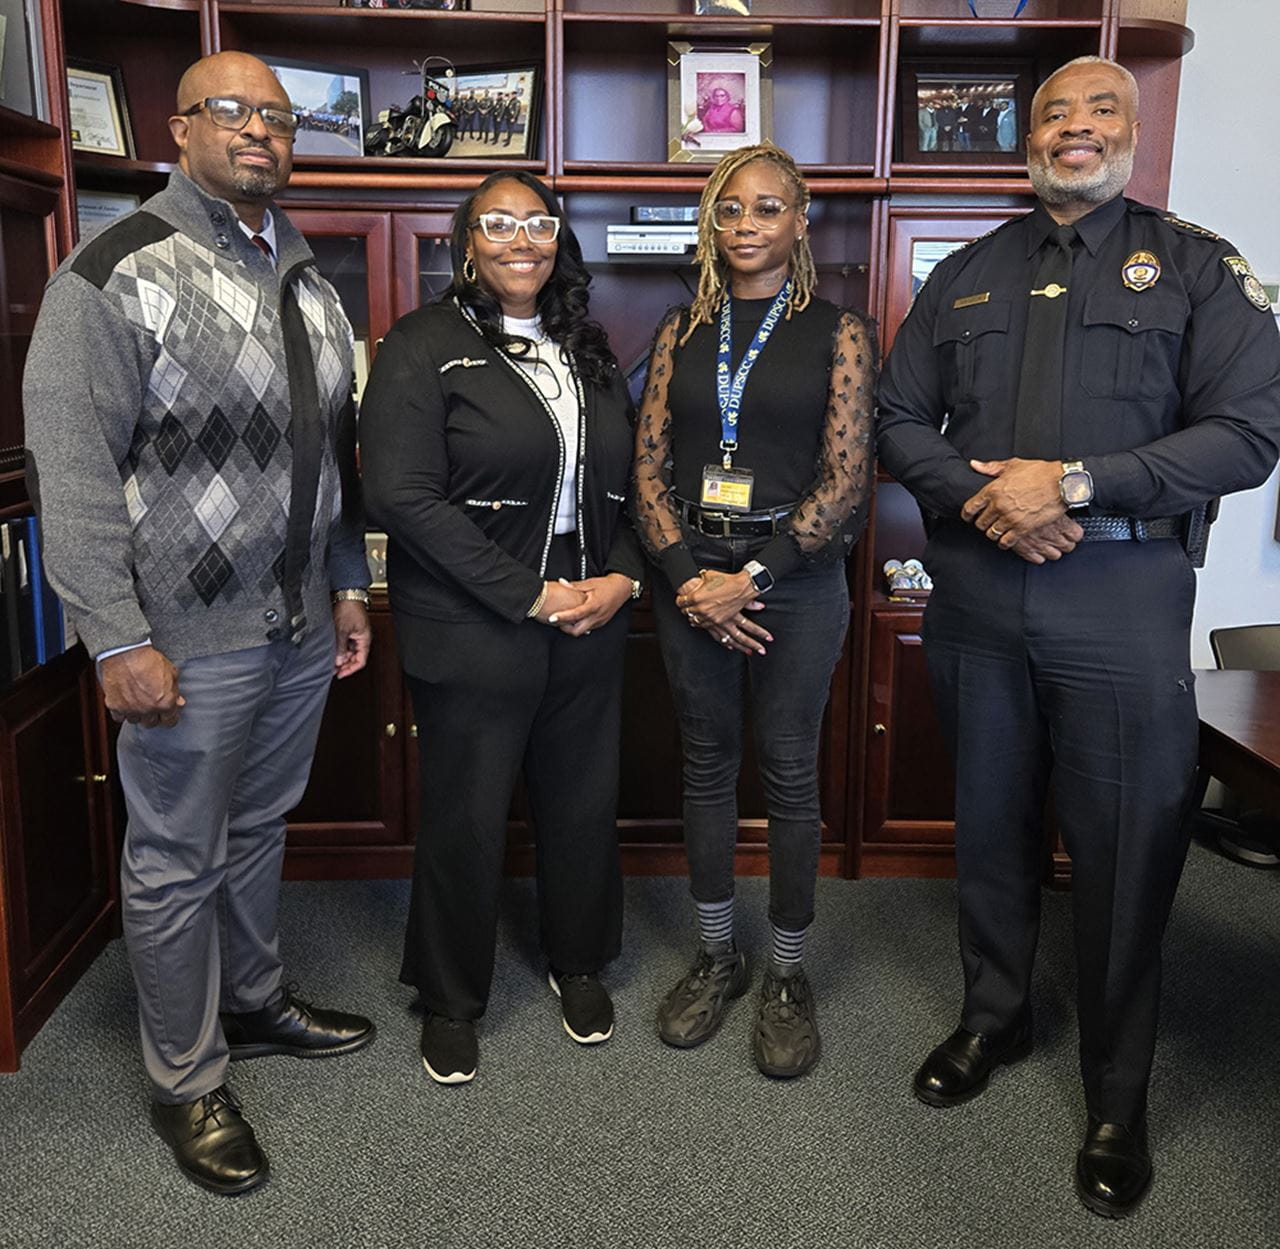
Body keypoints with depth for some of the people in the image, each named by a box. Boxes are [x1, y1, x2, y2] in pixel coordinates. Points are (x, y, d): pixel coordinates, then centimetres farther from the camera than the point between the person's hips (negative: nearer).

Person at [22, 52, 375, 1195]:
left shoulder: (308, 282, 13)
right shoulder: (118, 273, -11)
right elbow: (72, 467, -15)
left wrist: (348, 585, 15)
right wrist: (118, 639, -19)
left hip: (302, 626, 7)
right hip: (188, 636, -6)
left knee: (259, 829, 21)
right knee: (178, 863, 7)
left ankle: (255, 1004, 42)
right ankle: (187, 1081, 25)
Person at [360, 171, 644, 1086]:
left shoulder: (587, 349, 12)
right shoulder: (426, 347, -7)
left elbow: (628, 479, 15)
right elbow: (402, 494, -16)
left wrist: (621, 576, -4)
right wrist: (529, 595, -17)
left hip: (591, 623, 5)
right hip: (473, 631, -5)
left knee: (585, 801, 14)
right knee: (467, 818, 6)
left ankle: (580, 963, 39)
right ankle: (451, 1000, 29)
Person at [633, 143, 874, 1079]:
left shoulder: (837, 333, 0)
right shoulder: (683, 331, 9)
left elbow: (846, 476, -7)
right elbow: (649, 465, 4)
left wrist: (753, 578, -13)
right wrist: (687, 578, -9)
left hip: (795, 579, -3)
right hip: (690, 575, 3)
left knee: (790, 774, 4)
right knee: (707, 765, 11)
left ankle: (788, 974, 22)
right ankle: (717, 956, 28)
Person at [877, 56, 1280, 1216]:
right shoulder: (966, 275, 12)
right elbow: (901, 420, 9)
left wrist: (1074, 483, -17)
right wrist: (977, 494, -11)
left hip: (1121, 595, -3)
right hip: (976, 588, 3)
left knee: (1126, 849, 4)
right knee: (990, 823, 15)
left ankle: (1118, 1093, 23)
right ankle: (996, 1015, 36)